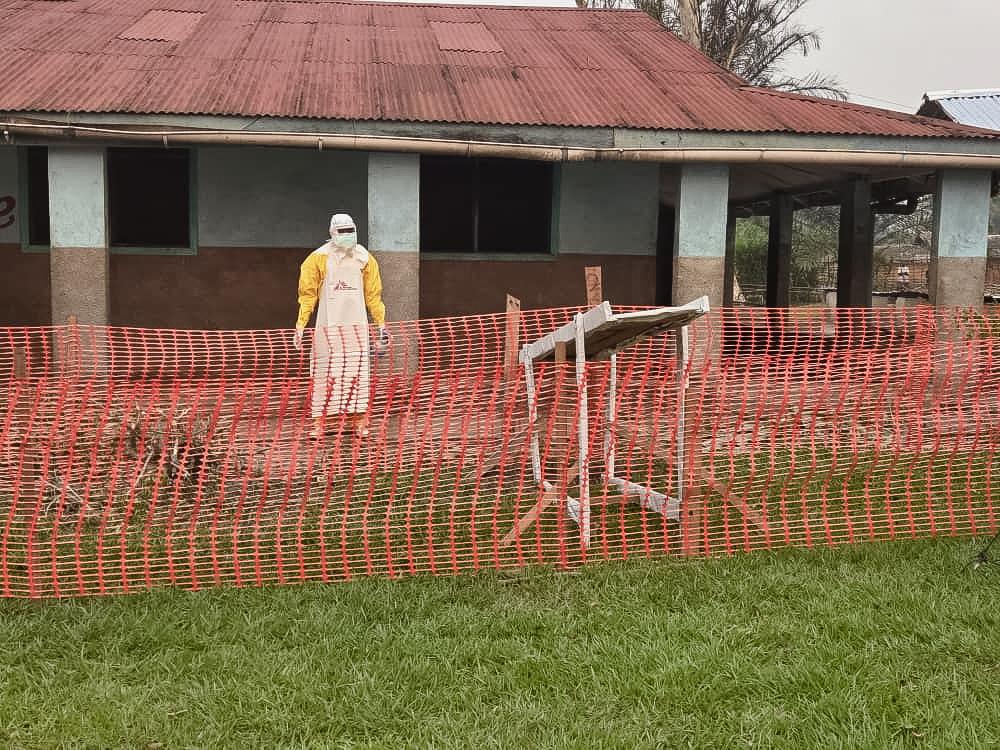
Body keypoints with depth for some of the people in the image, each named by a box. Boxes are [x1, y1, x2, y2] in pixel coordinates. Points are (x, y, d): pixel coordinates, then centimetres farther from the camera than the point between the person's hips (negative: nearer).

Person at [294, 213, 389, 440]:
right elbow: (307, 294, 2)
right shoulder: (318, 258, 0)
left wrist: (381, 325, 11)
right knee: (325, 372, -4)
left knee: (358, 372, 1)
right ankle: (318, 421, 2)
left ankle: (359, 420, 7)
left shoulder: (364, 258, 9)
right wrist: (300, 325, -4)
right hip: (329, 324, -2)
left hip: (357, 323, 3)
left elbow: (373, 295, 15)